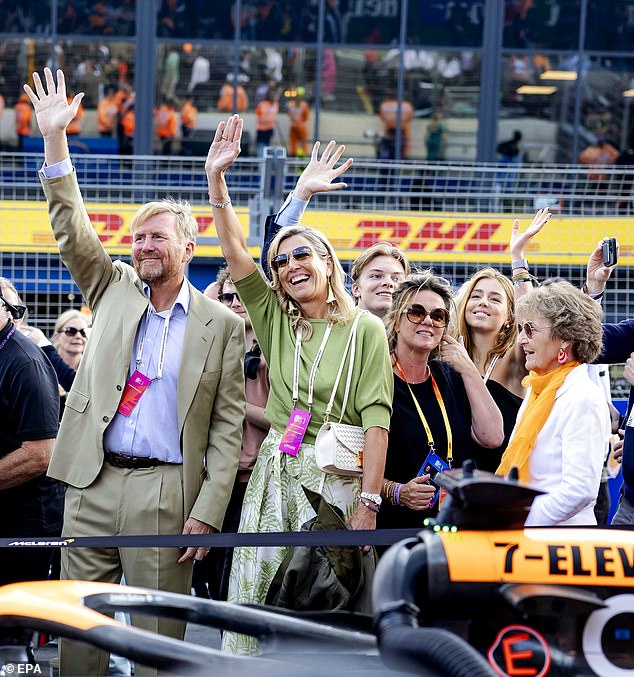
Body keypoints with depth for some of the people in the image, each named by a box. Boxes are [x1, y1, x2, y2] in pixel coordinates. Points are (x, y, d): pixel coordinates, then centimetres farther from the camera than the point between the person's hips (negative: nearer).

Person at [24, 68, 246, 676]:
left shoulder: (222, 325, 3)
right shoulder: (113, 289, 13)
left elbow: (226, 426, 1)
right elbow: (71, 228, 3)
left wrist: (208, 511, -8)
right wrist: (54, 140, -7)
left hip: (166, 494, -3)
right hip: (92, 483, 3)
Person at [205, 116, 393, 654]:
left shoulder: (365, 330, -1)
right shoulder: (275, 321, 12)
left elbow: (376, 419, -7)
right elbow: (235, 252, 2)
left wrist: (368, 503, -15)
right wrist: (216, 179, -9)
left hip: (339, 478, -4)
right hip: (276, 474, 4)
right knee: (257, 600, 0)